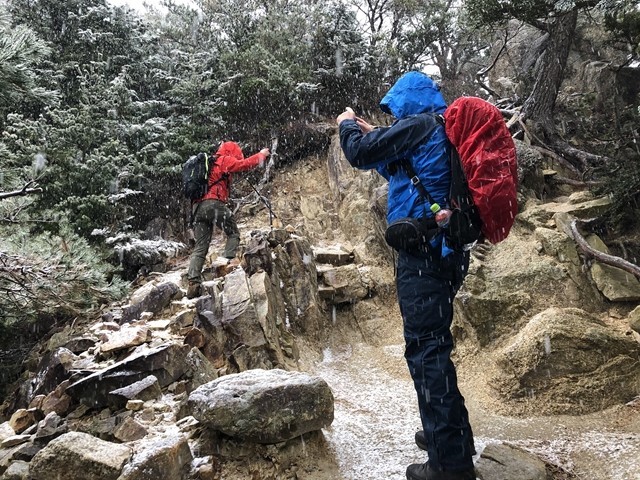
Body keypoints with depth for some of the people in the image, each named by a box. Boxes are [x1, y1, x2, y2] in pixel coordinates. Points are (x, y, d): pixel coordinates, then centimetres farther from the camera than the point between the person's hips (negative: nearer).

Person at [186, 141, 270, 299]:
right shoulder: (224, 160, 5)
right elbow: (245, 164, 6)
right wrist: (261, 155, 17)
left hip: (197, 207, 7)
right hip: (214, 204, -7)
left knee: (200, 247, 2)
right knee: (233, 234, 9)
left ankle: (193, 282, -8)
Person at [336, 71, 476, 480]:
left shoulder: (420, 124, -8)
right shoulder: (444, 131, 20)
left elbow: (359, 154, -7)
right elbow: (400, 171, 29)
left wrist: (348, 125, 13)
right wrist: (374, 136, 25)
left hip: (424, 251, -10)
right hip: (446, 250, 10)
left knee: (425, 347, -7)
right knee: (433, 344, 18)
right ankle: (450, 434, 31)